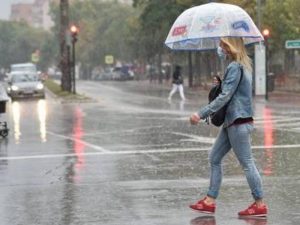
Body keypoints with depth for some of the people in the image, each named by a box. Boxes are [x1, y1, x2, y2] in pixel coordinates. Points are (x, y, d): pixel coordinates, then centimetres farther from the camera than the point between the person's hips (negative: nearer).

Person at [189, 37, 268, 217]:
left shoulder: (235, 67, -17)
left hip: (239, 122, -11)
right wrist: (220, 83, 13)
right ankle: (210, 201, 15)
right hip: (232, 121, 11)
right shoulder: (244, 65, 13)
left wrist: (202, 114, -23)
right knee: (214, 158, 12)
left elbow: (225, 96, -23)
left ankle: (260, 205, 4)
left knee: (247, 163, -4)